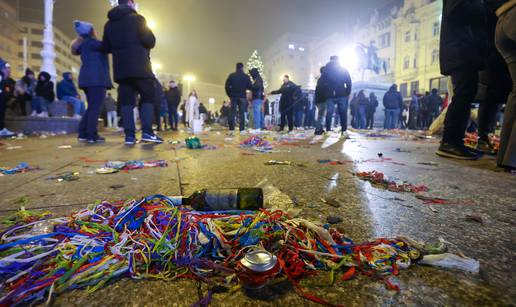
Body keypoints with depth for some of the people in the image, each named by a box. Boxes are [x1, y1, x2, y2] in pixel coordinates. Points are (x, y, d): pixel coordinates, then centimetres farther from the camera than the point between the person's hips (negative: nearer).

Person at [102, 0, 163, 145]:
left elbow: (106, 47, 16)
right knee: (148, 97, 0)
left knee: (126, 100, 3)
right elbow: (150, 41, -9)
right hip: (139, 66, -5)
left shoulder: (109, 23, 16)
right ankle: (147, 132, -12)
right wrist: (142, 45, 12)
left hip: (120, 68, 5)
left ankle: (129, 135, -4)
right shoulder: (136, 18, 0)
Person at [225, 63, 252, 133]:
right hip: (242, 97, -1)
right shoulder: (246, 76, 0)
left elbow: (227, 86, 1)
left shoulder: (231, 76, 3)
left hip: (233, 97, 1)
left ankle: (231, 129, -2)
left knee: (232, 113, 2)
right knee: (242, 113, 0)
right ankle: (242, 129, -3)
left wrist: (230, 95, 11)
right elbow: (250, 87, -2)